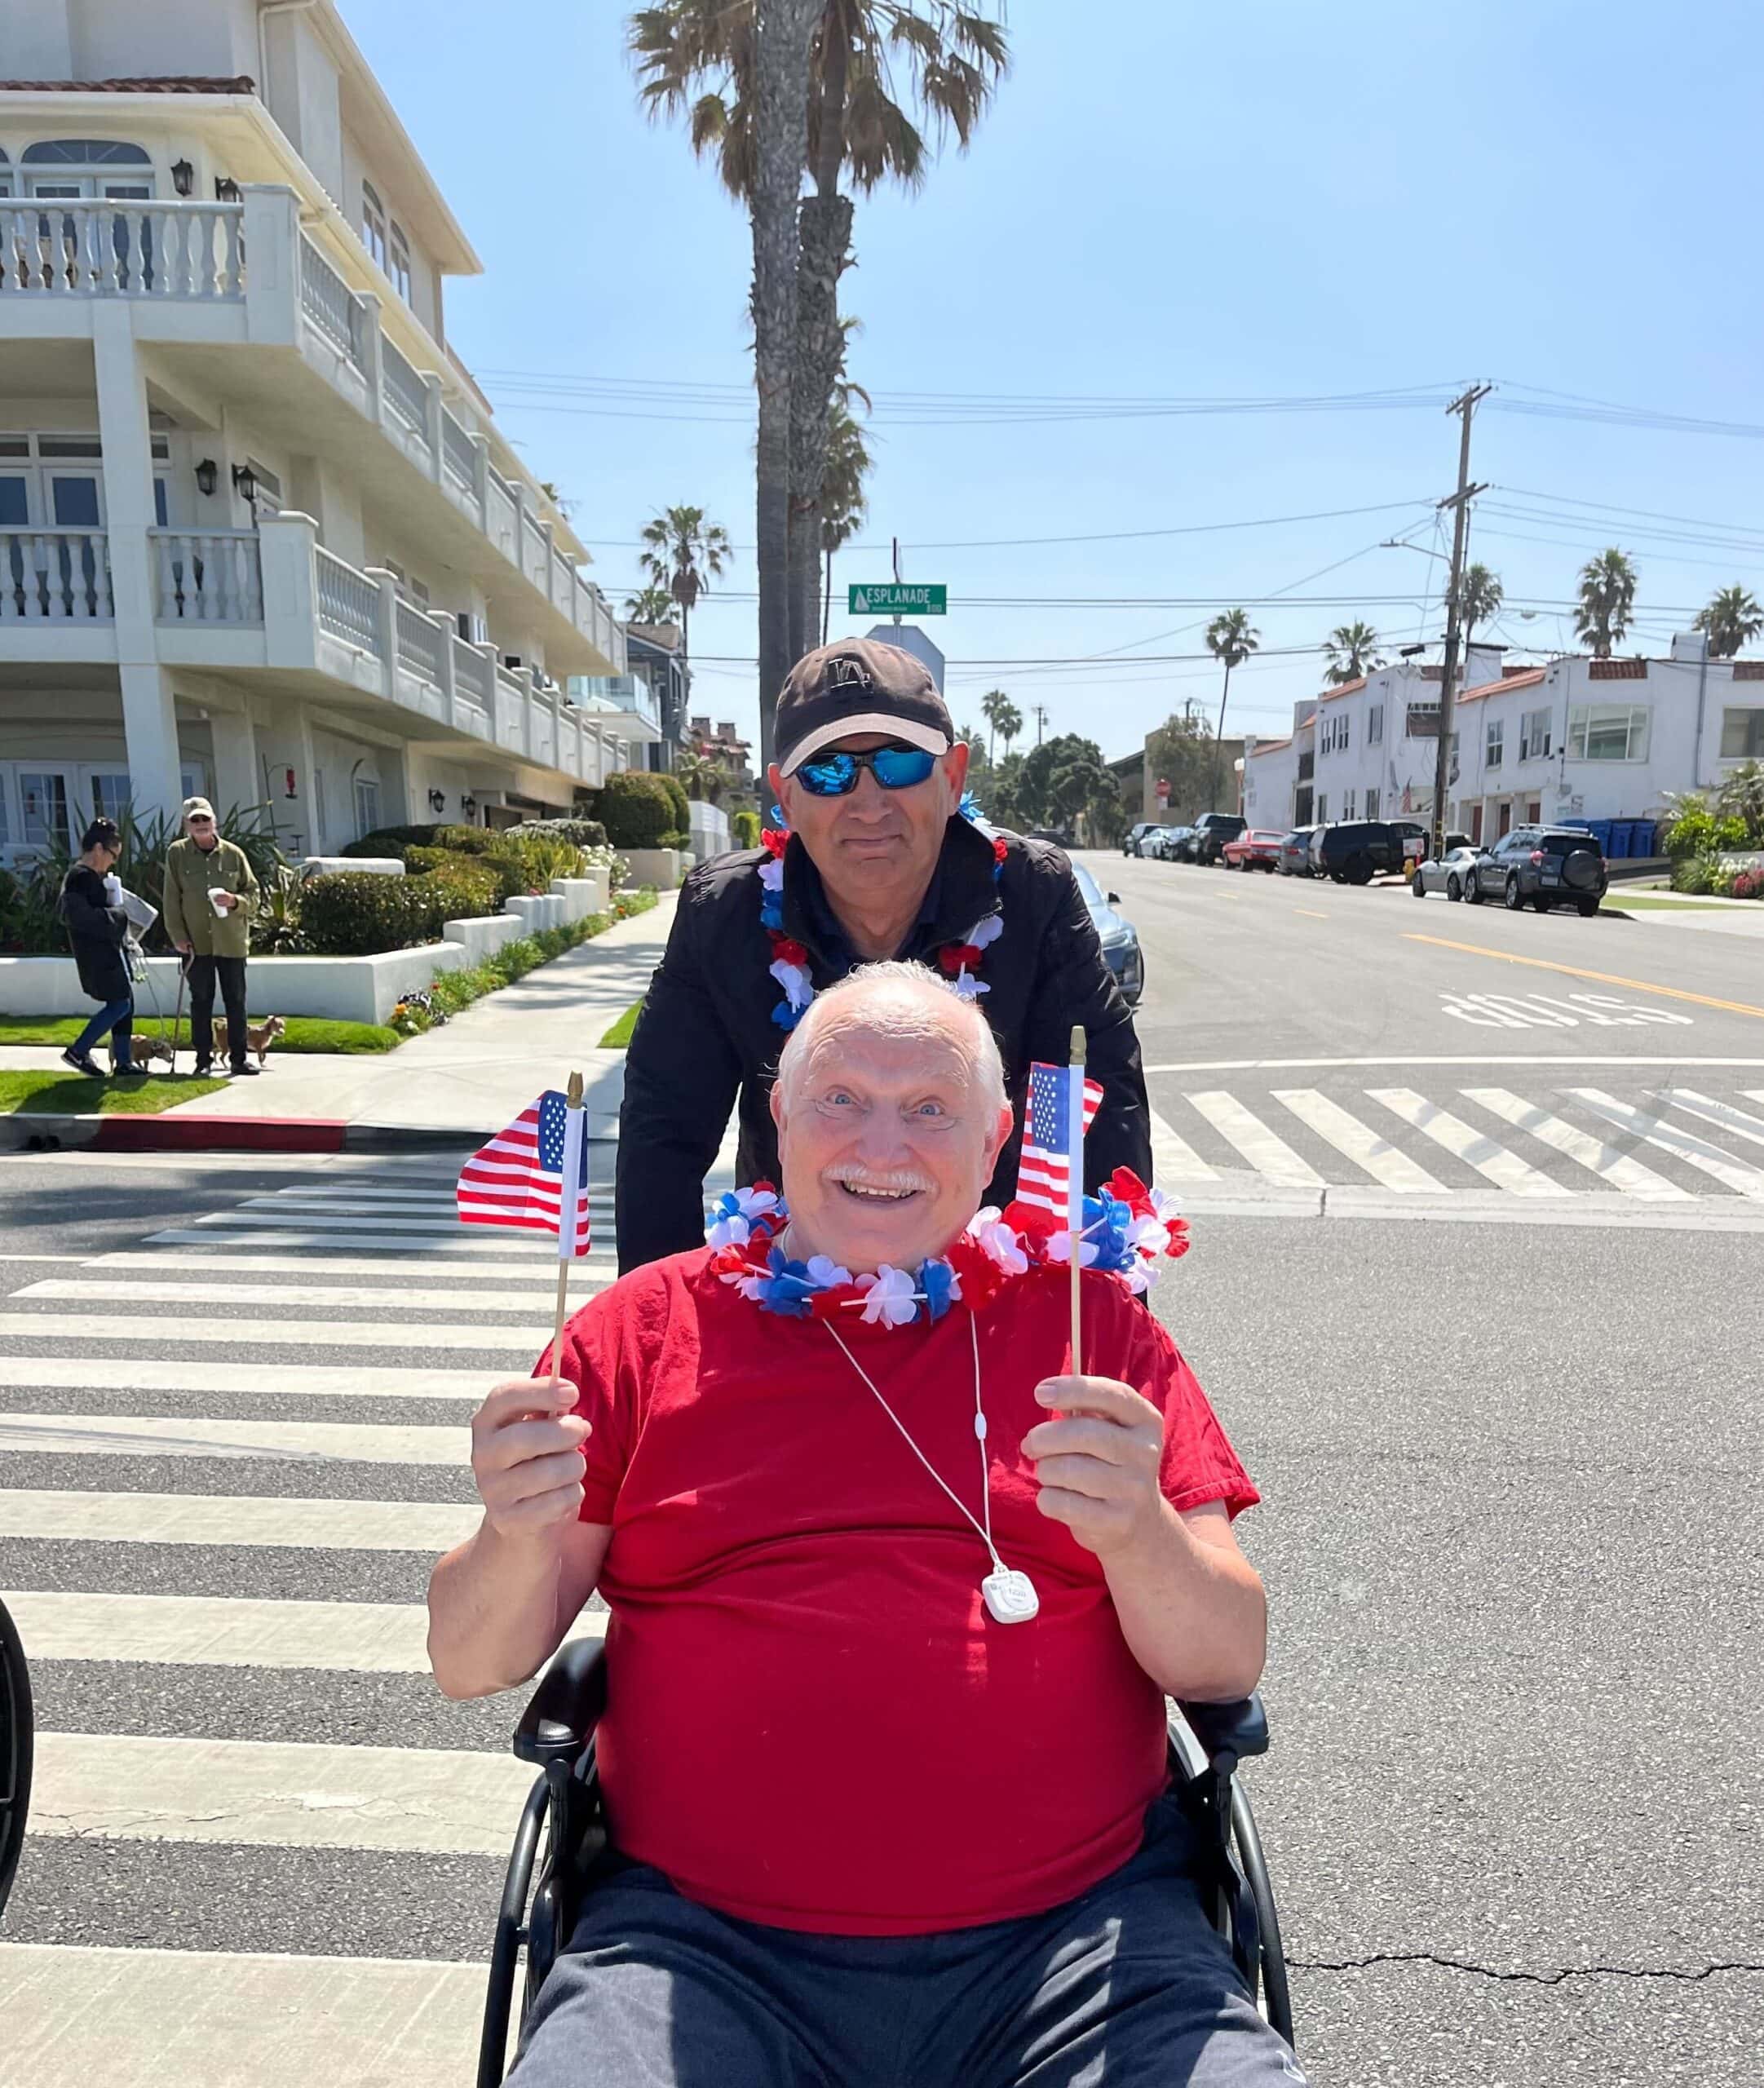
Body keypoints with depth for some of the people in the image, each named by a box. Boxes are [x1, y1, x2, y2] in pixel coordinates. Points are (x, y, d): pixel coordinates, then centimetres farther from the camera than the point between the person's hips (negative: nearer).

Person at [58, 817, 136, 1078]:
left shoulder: (97, 876, 15)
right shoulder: (80, 876, -15)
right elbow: (78, 915, -25)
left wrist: (120, 914, 4)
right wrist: (119, 916, -18)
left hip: (110, 951, 10)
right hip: (97, 954, -10)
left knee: (125, 1003, 9)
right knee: (120, 1004, -9)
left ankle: (123, 1063, 14)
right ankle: (78, 1052, 3)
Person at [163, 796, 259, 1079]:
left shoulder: (233, 853, 2)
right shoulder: (177, 853, 0)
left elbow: (253, 894, 6)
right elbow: (172, 900, 0)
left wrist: (235, 901, -15)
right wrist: (178, 937, -6)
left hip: (232, 941, 1)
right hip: (196, 942, 0)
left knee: (235, 1001, 5)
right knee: (201, 1002, 6)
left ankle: (240, 1057, 13)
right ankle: (204, 1059, 13)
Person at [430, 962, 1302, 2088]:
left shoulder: (1088, 1317, 4)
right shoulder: (650, 1321, 5)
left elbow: (1230, 1663, 1)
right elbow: (470, 1663, 5)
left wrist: (1139, 1532, -20)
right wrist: (516, 1540, -17)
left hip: (1073, 1934, 1)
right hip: (708, 1941, 0)